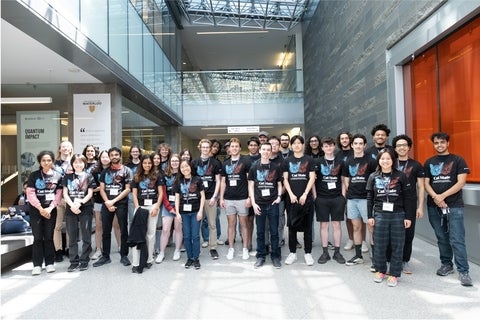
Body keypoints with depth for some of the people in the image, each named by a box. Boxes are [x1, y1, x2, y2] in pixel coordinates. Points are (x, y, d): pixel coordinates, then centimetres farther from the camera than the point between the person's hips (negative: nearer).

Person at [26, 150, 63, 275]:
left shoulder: (57, 176, 4)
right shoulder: (34, 175, 2)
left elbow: (59, 194, 1)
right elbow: (30, 193, -3)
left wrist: (50, 208, -9)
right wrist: (40, 208, -10)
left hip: (51, 210, 1)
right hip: (36, 210, -1)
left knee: (49, 237, 4)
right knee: (38, 237, 0)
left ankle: (49, 263, 12)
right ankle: (37, 265, 6)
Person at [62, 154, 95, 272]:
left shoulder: (88, 176, 4)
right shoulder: (67, 176, 10)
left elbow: (90, 194, 0)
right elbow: (65, 193, 4)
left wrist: (79, 203, -13)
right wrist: (72, 205, -11)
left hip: (85, 209, -2)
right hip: (70, 210, 2)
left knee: (86, 236, 1)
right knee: (72, 237, 6)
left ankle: (84, 261, 10)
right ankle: (74, 261, 14)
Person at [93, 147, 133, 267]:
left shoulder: (126, 170, 1)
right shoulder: (105, 171, 12)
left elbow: (127, 189, -4)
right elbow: (102, 189, 8)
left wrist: (114, 201, -10)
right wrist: (107, 202, -6)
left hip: (121, 203, -3)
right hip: (106, 204, 3)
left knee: (123, 230, 2)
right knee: (106, 231, 7)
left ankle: (124, 256, 11)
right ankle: (105, 256, 17)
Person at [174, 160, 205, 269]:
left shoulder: (197, 179, 1)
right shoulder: (178, 182, 8)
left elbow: (202, 196, 2)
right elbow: (177, 198, 8)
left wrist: (200, 211, -5)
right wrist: (177, 212, 0)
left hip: (195, 211, -2)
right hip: (183, 212, 2)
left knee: (195, 235, -1)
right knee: (186, 236, 5)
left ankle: (196, 258, 11)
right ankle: (189, 258, 17)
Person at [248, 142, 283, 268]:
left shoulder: (276, 167, 4)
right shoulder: (254, 167, 3)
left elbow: (279, 184, 12)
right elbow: (251, 185, 4)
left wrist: (279, 196, -4)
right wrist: (253, 202, -3)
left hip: (273, 204, 0)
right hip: (259, 204, 0)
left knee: (274, 232, 5)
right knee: (260, 232, 7)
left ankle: (275, 256, 17)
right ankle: (261, 256, 18)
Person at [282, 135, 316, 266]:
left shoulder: (309, 160, 5)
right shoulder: (287, 161, 8)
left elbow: (312, 178, -1)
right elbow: (285, 179, 4)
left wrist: (305, 194, -10)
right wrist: (291, 194, -8)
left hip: (306, 197, -1)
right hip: (291, 198, 1)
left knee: (307, 226, 4)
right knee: (292, 226, 6)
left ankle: (308, 253, 15)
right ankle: (292, 253, 16)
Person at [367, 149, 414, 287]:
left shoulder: (401, 176, 0)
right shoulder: (373, 177, 5)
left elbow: (407, 198, 0)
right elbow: (369, 198, 7)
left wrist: (408, 217, -3)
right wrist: (370, 216, 2)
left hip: (398, 215, -1)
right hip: (380, 215, 1)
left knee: (397, 246, 5)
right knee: (379, 245, 6)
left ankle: (394, 274, 17)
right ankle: (380, 270, 24)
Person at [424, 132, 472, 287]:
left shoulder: (458, 160, 2)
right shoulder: (429, 162, 11)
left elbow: (461, 182, -7)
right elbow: (426, 183, 6)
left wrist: (443, 196, -14)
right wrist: (435, 197, -12)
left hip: (454, 206, -3)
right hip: (434, 206, 3)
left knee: (457, 240, -6)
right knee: (442, 238, 11)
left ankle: (463, 272, 0)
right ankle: (446, 265, 23)